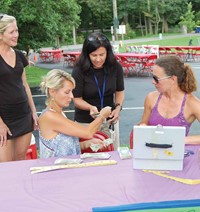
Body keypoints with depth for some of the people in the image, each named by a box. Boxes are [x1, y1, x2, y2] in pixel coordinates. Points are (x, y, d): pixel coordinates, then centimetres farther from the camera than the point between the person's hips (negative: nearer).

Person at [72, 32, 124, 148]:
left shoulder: (115, 67, -8)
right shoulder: (79, 70, -16)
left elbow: (120, 91, 4)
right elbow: (77, 99, -11)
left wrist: (118, 107, -14)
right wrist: (91, 108, -31)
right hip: (85, 123, -2)